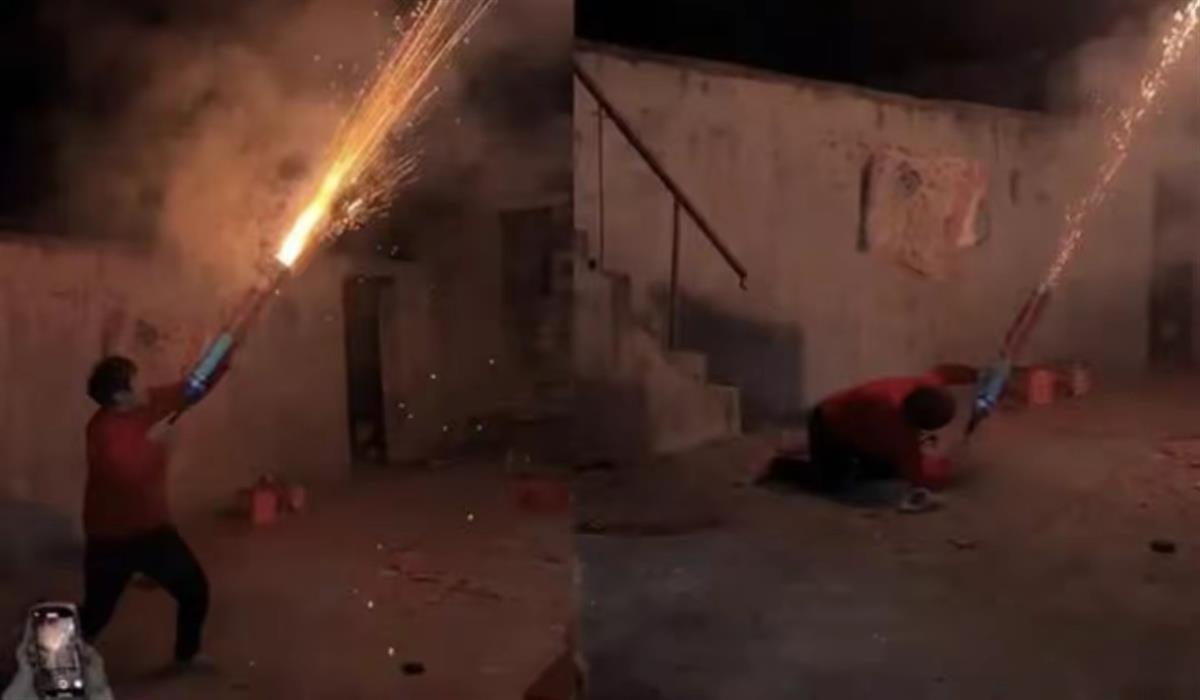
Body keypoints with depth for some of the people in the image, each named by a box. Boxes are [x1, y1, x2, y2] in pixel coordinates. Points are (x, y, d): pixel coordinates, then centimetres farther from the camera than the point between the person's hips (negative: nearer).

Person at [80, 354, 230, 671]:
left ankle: (187, 655, 29)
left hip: (154, 529, 7)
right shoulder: (103, 428, -24)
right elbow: (126, 472, -40)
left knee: (195, 589, 9)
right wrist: (151, 440, -28)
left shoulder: (150, 404, -2)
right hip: (111, 538, -7)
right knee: (97, 610, 6)